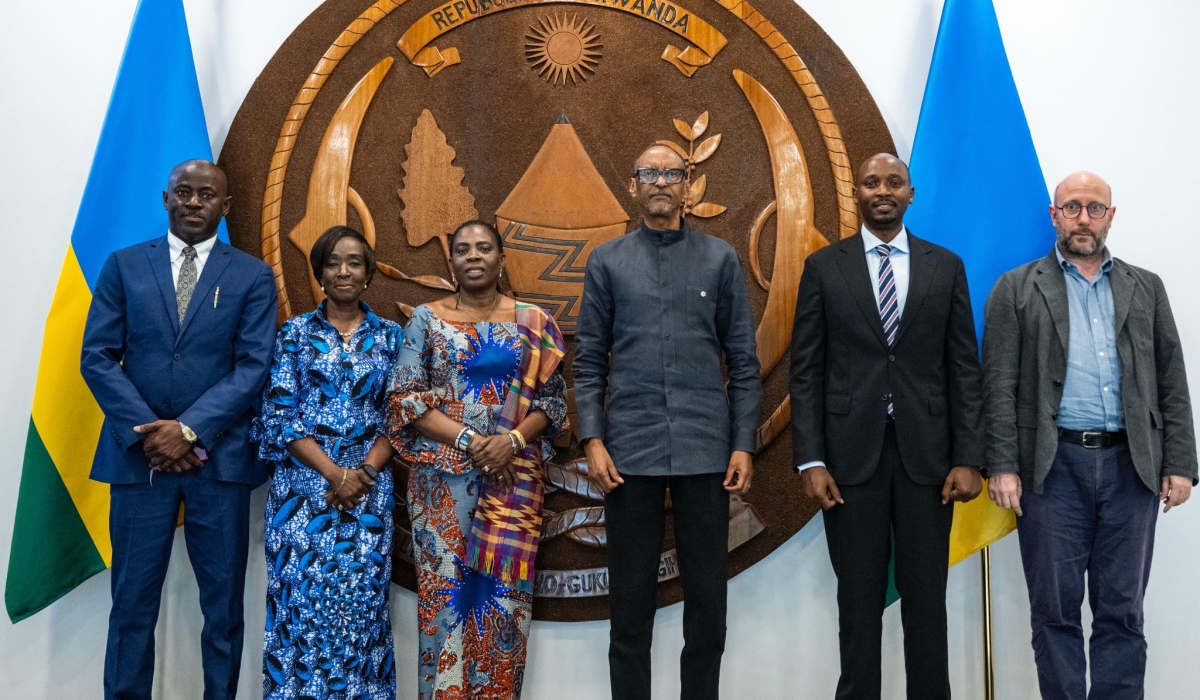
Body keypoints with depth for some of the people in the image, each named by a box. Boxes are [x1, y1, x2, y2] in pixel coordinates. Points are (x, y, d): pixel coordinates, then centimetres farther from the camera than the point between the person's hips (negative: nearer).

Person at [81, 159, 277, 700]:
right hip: (139, 452, 1)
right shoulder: (124, 265, 9)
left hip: (219, 454, 0)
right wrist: (146, 432, -9)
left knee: (223, 604, 5)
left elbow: (253, 366, -3)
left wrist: (189, 430, -13)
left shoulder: (253, 276, 5)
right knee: (133, 601, 5)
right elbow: (97, 356, 2)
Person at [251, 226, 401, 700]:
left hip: (369, 488, 1)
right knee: (301, 600, -2)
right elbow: (279, 414, -2)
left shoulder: (389, 336, 8)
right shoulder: (295, 332, 4)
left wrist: (364, 472, -10)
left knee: (362, 601, 1)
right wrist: (333, 473, -11)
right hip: (303, 486, -1)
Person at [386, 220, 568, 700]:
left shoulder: (532, 322, 7)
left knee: (505, 595, 1)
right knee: (445, 593, 0)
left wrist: (514, 439, -13)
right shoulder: (426, 319, 5)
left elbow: (553, 399, 5)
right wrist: (469, 439, -13)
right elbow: (405, 399, -3)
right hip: (442, 476, -1)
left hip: (514, 477, 1)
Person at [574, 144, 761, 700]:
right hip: (630, 450, 0)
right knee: (631, 594, 7)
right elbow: (589, 361, 5)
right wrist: (593, 440, -5)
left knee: (707, 593, 6)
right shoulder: (606, 262, 7)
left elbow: (743, 361, 5)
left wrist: (743, 445, -1)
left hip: (705, 448, 0)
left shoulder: (721, 259, 6)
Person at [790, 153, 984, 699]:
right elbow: (806, 371, 1)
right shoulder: (824, 267, 4)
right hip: (851, 454, -1)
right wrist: (809, 460, -7)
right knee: (859, 599, 7)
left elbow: (964, 369, 5)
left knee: (926, 598, 7)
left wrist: (968, 458, -3)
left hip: (926, 454, 1)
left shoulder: (946, 267, 7)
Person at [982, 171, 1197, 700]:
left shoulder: (1146, 288, 14)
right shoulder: (1017, 290, 6)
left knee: (1122, 610, 6)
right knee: (1055, 609, 4)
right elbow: (999, 386, 0)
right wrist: (1002, 466, -8)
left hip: (1131, 467, 2)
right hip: (1053, 467, -2)